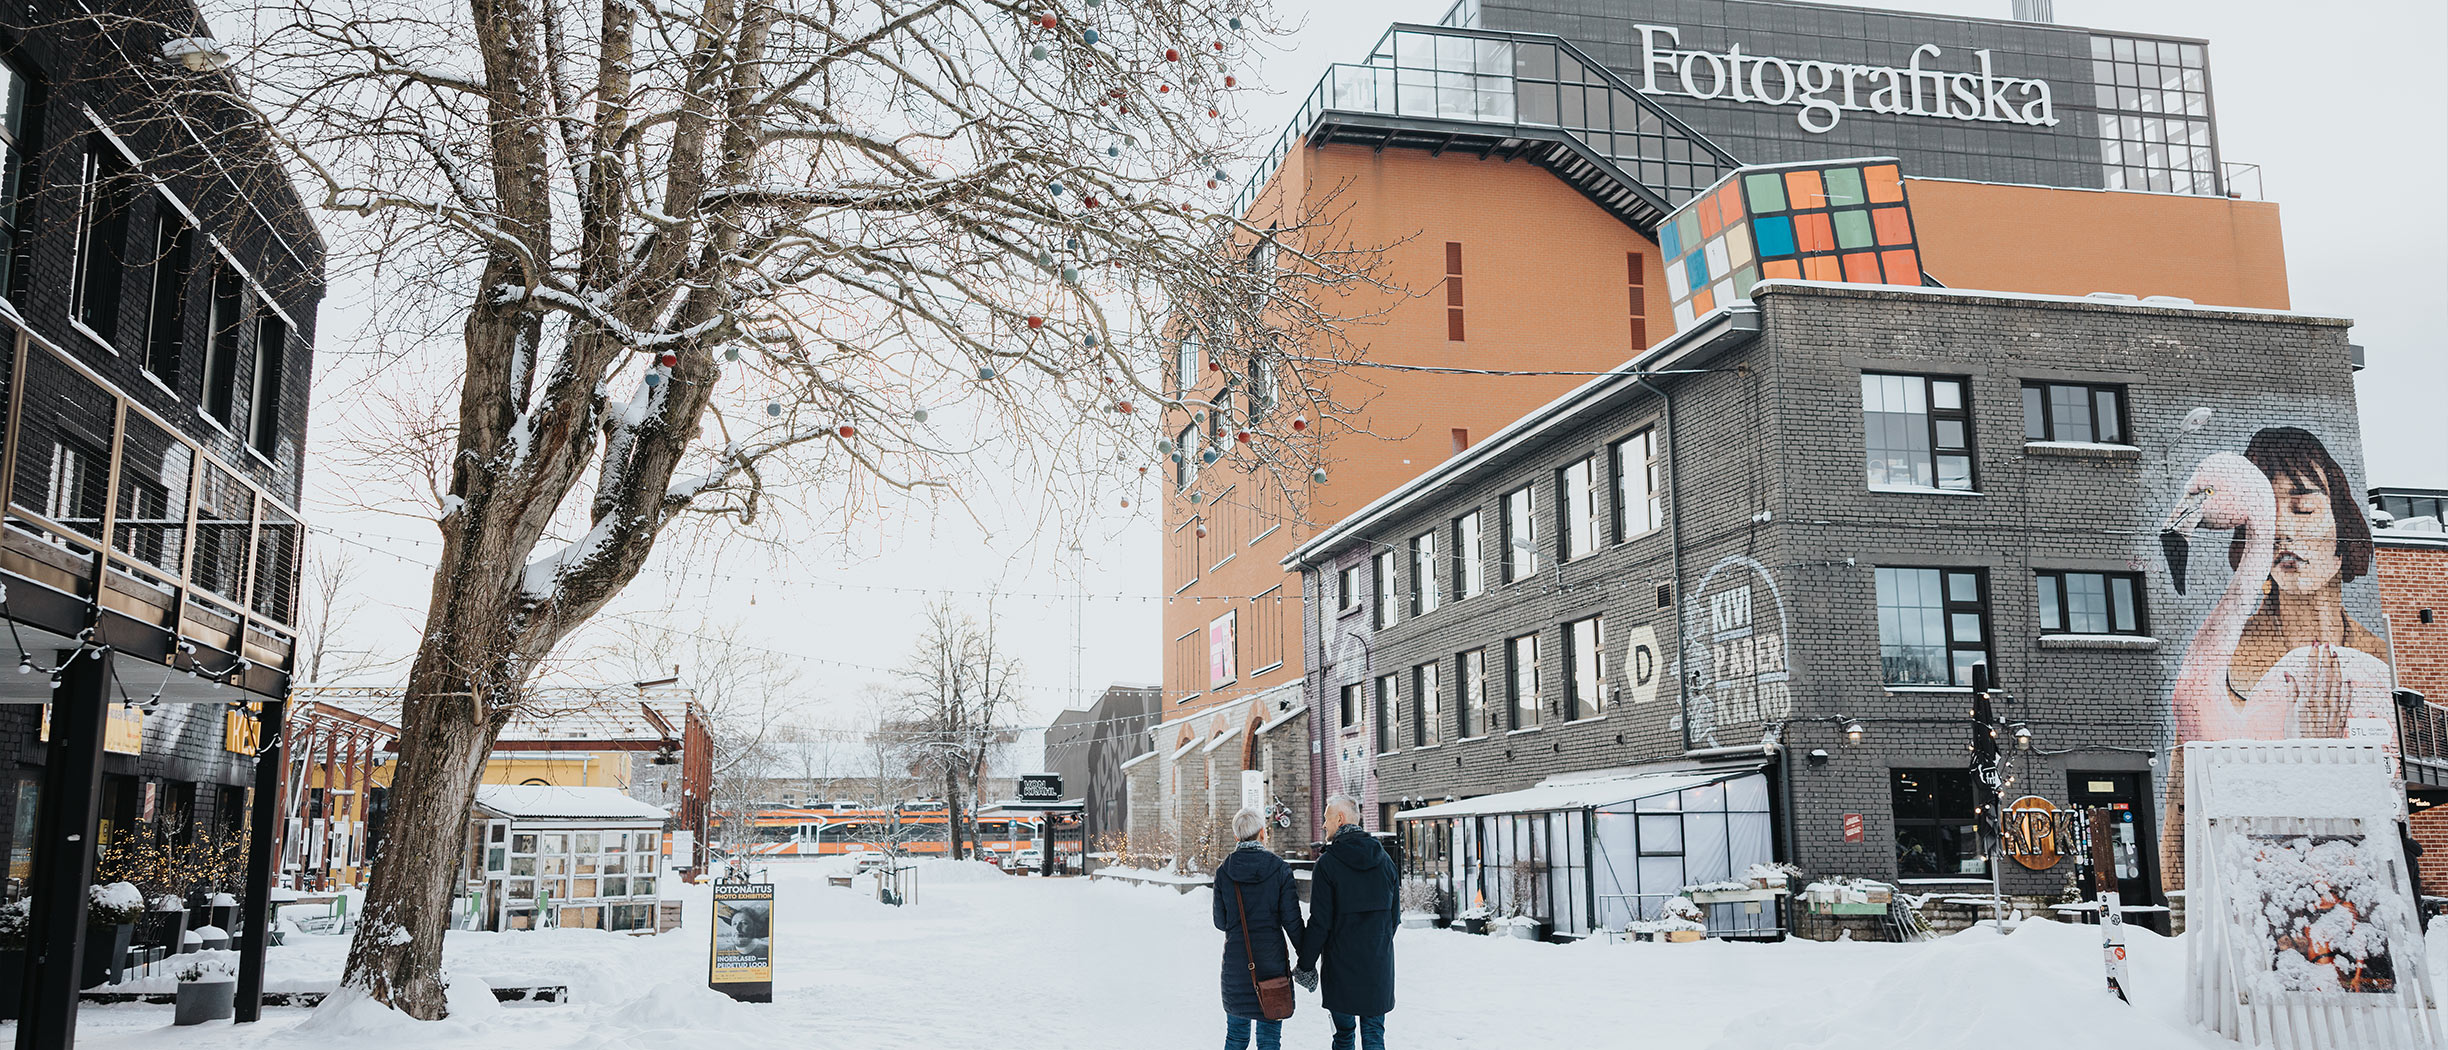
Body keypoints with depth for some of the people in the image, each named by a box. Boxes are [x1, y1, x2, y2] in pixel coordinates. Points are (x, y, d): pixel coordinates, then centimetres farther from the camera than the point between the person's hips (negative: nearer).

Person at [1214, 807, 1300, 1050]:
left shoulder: (1224, 871, -1)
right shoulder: (1279, 868, -7)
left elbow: (1220, 922, 4)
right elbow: (1291, 920, -7)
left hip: (1235, 959, 2)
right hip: (1272, 958, -2)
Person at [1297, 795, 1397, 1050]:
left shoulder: (1328, 863, -11)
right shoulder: (1384, 860, 5)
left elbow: (1319, 922, -11)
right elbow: (1393, 915, 12)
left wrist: (1306, 964, -2)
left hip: (1341, 963, -4)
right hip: (1378, 963, 4)